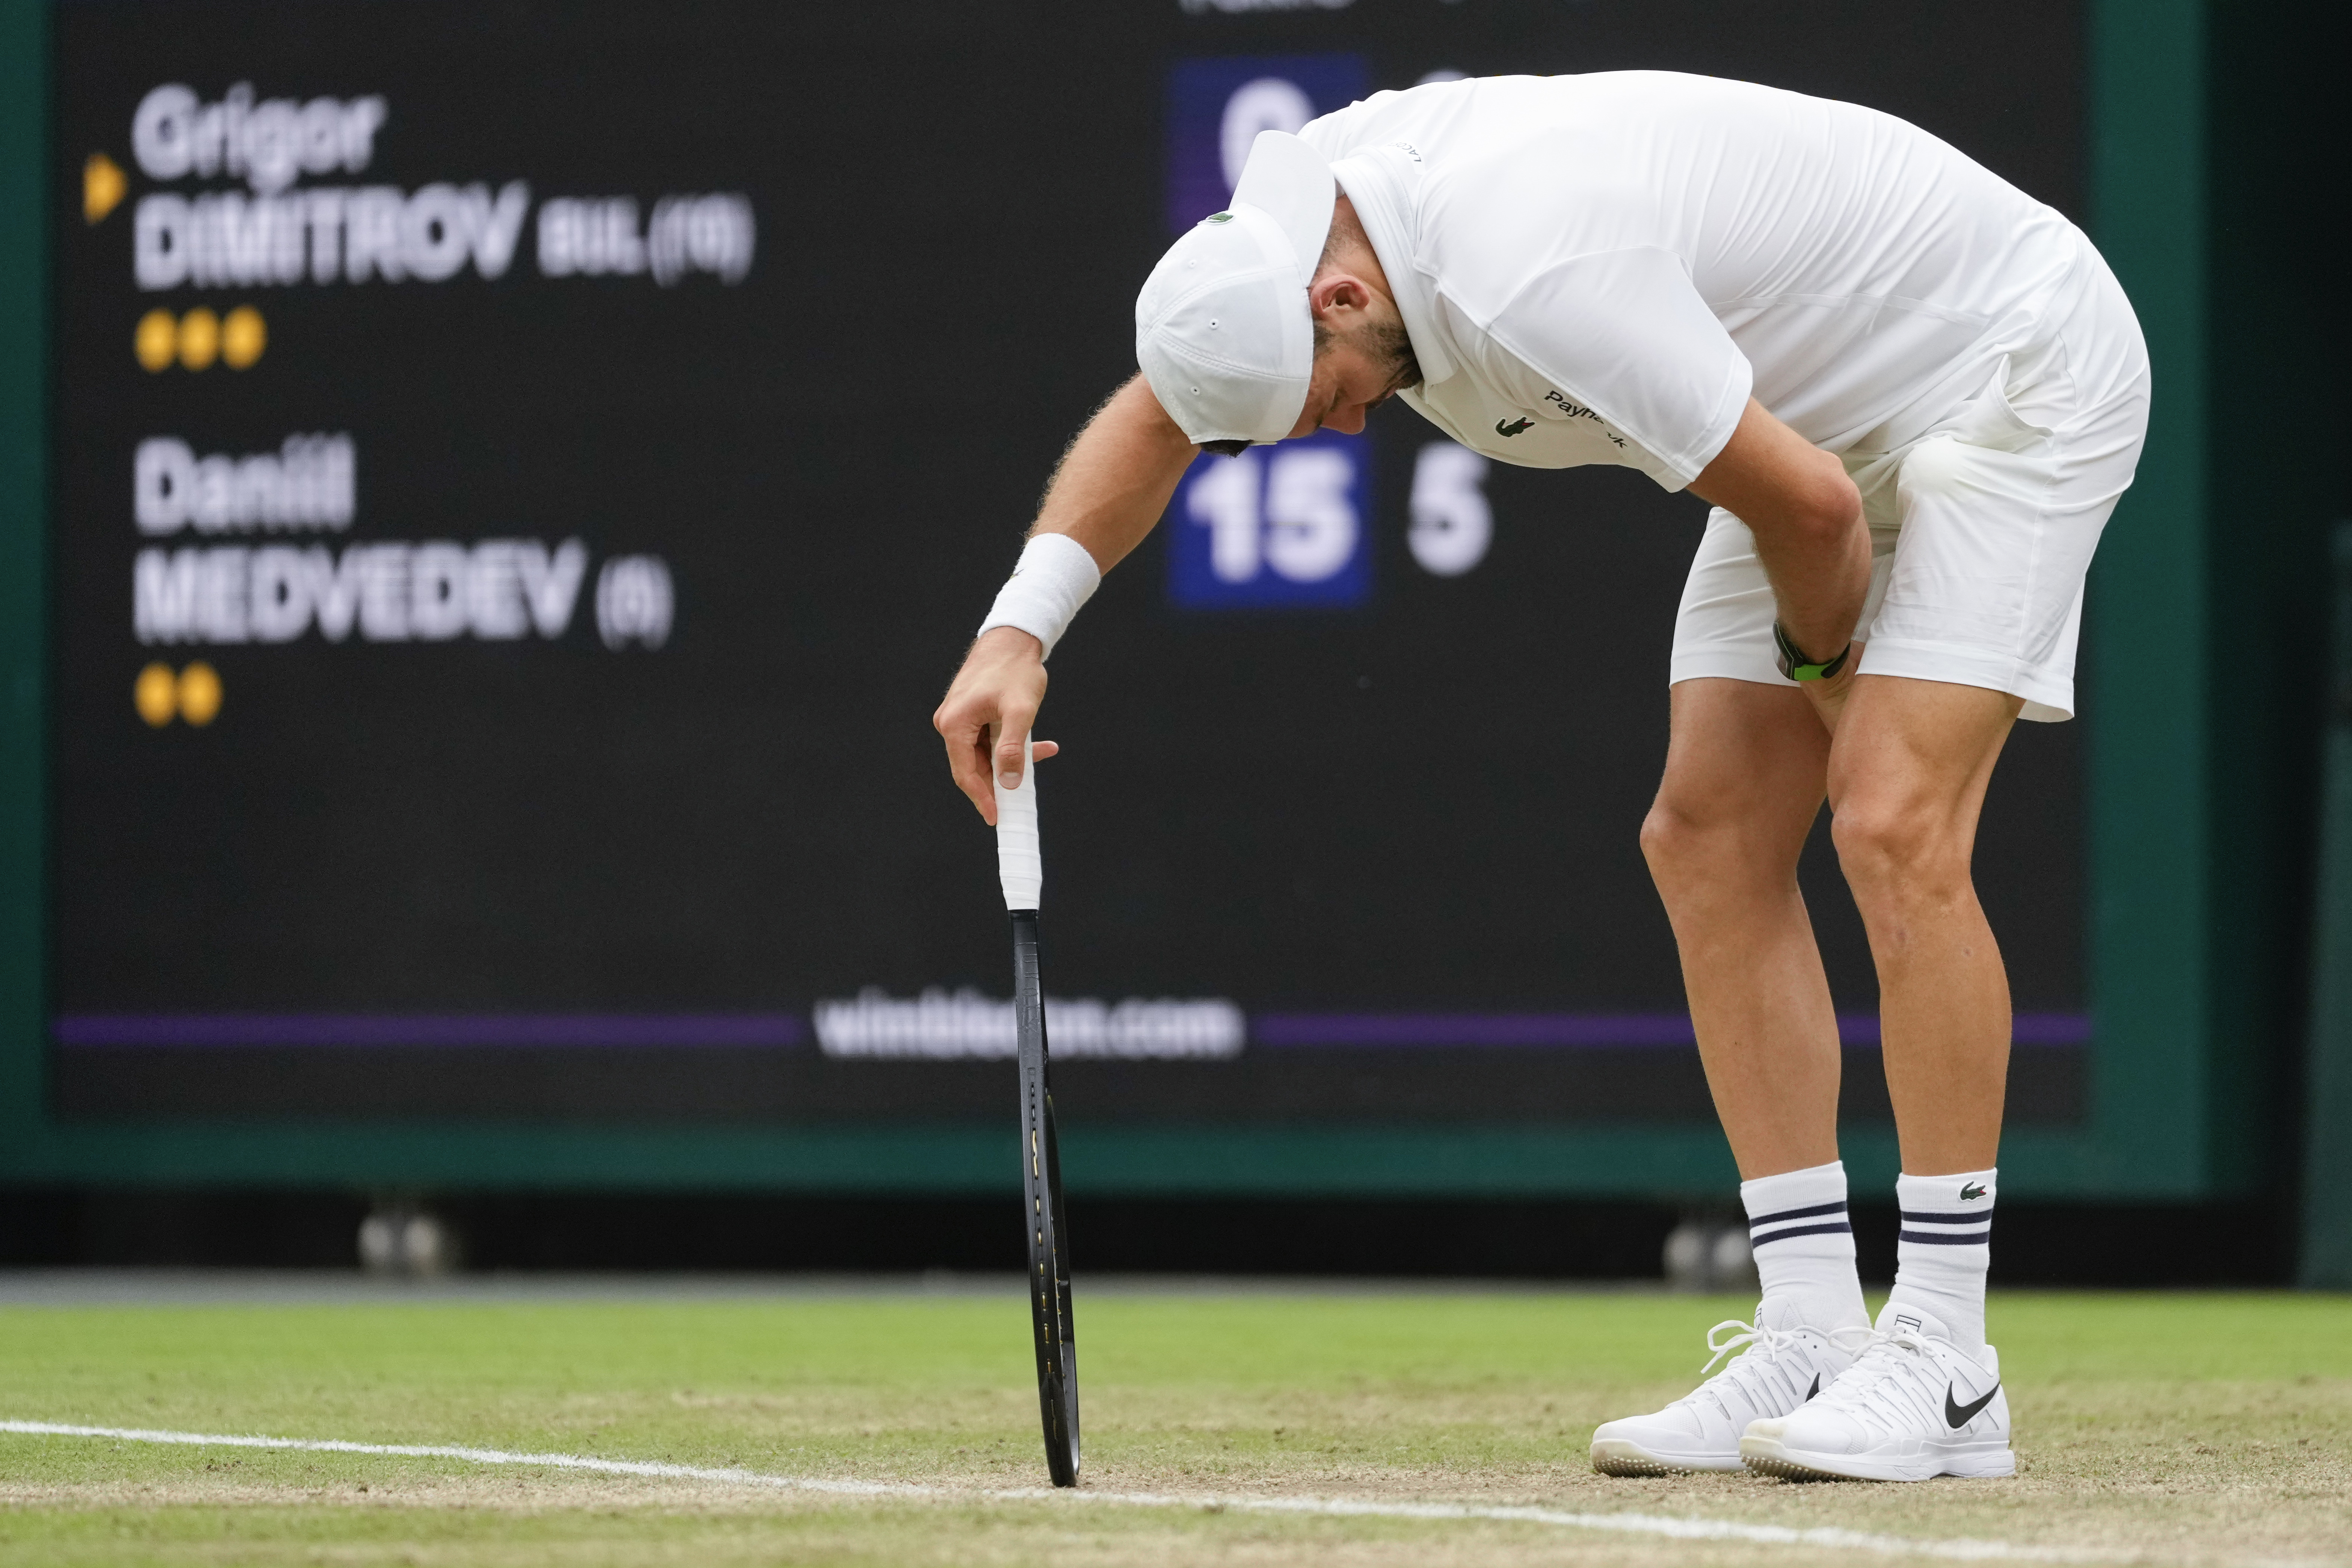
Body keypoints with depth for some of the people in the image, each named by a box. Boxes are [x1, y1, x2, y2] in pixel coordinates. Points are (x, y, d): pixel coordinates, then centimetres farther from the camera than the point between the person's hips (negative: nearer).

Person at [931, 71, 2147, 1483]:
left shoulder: (1535, 277, -37)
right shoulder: (1297, 213, -9)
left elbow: (1809, 503, -30)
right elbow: (1160, 414, 7)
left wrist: (1821, 657, -7)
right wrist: (1021, 631, -8)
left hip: (2021, 365, -10)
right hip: (1834, 411, 10)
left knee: (1895, 827, -21)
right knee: (1708, 838, 1)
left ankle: (1944, 1372, -18)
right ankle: (1812, 1349, 1)